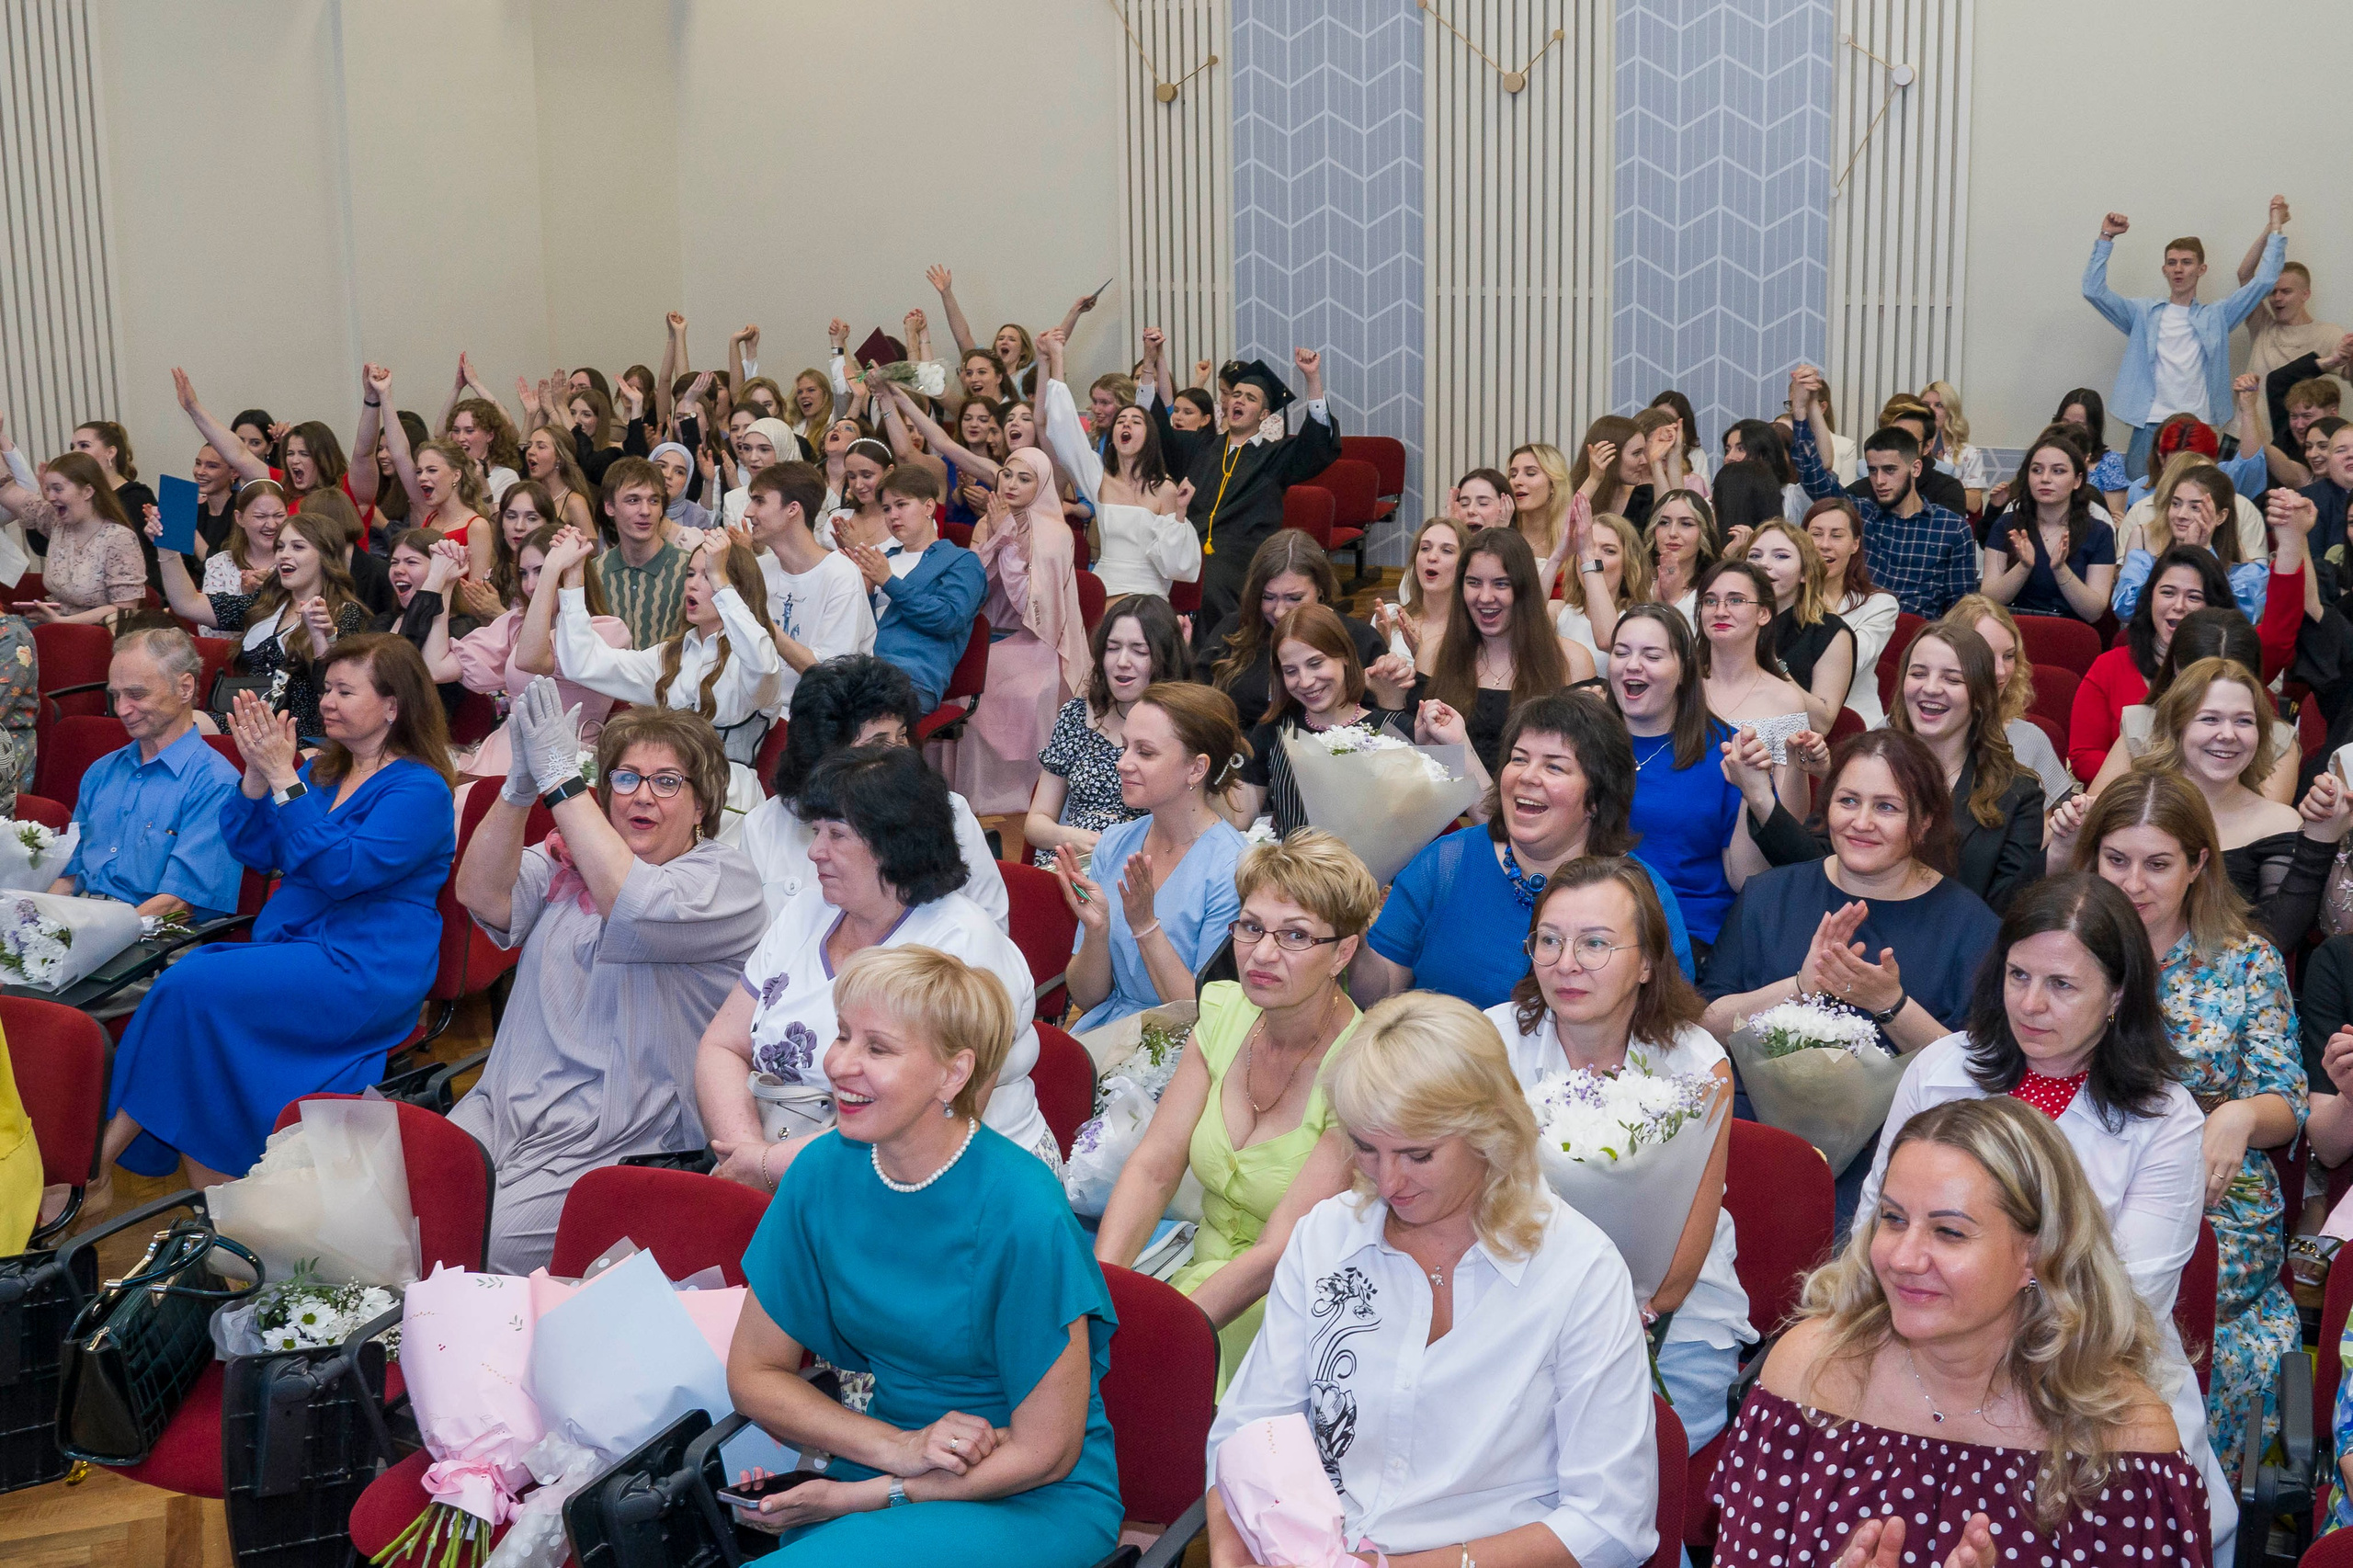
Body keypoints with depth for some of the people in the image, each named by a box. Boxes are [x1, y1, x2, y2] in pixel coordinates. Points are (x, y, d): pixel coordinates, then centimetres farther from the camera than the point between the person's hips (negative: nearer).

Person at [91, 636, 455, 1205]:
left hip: (362, 969, -7)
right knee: (181, 976, -22)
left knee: (192, 987, -25)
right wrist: (258, 774, -3)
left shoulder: (420, 790, -7)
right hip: (289, 946, 7)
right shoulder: (321, 770, 18)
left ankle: (99, 1159, -15)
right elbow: (254, 851, 13)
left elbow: (341, 870, -20)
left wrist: (283, 779, -21)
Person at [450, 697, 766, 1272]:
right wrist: (519, 787, -18)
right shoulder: (567, 856, 15)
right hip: (507, 1109, 5)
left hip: (620, 1141, -5)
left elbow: (636, 908, -21)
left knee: (485, 1244, -23)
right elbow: (481, 895, -3)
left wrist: (560, 778, -22)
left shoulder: (725, 878, -1)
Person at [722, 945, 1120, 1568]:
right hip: (879, 1469, 5)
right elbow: (754, 1373, 4)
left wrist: (853, 1498, -14)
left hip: (1036, 1503, -5)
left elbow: (1043, 1453, -13)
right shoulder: (824, 1171, -4)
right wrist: (899, 1447, -11)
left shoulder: (1023, 1213, -20)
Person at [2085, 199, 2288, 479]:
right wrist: (2106, 238, 3)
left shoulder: (2216, 318, 16)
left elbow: (2263, 281, 11)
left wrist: (2275, 229, 13)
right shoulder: (2143, 314, 14)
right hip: (2149, 425, 0)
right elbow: (2094, 290, 5)